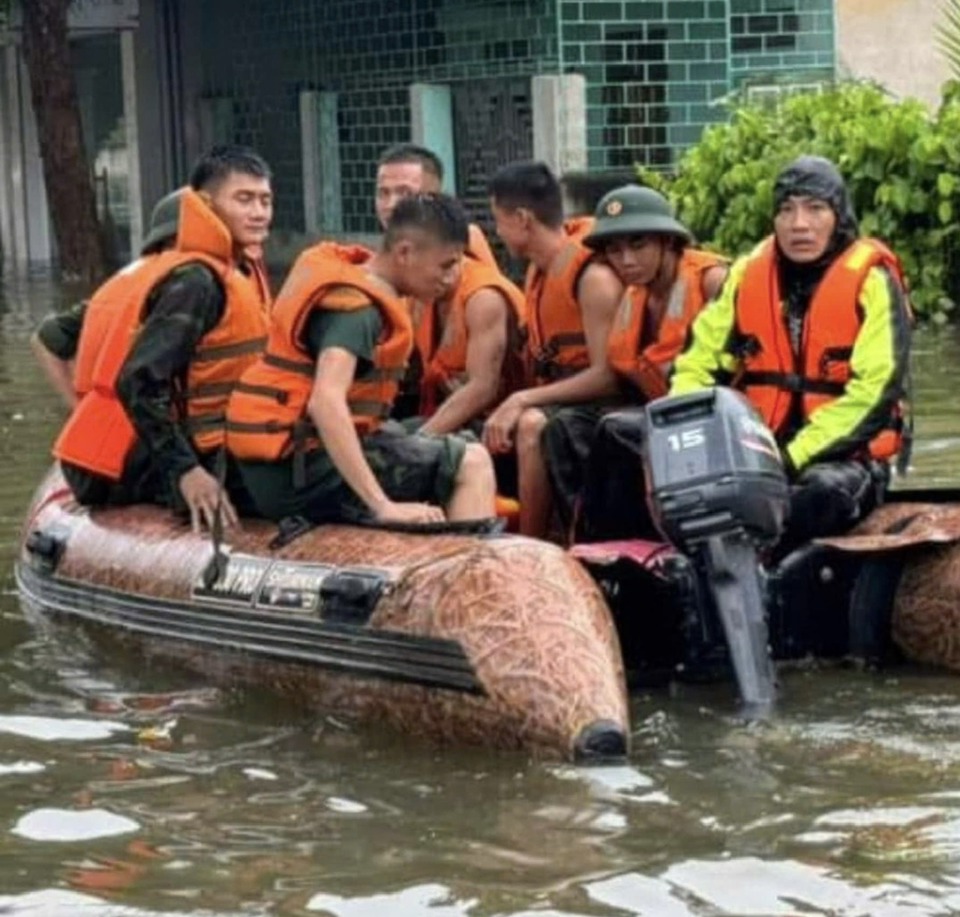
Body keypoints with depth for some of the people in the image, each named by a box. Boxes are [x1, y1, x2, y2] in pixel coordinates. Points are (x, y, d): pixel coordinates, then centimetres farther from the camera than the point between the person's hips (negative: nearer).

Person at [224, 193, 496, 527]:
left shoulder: (349, 274, 11)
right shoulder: (356, 310, -17)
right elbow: (326, 402, -32)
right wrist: (384, 507, -35)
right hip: (303, 468, -10)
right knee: (471, 463, -10)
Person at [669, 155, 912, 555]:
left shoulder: (870, 280, -5)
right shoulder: (748, 273, 9)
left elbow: (874, 391, -13)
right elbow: (699, 364, 11)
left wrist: (794, 456, -20)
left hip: (844, 457, -5)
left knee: (825, 492, -37)